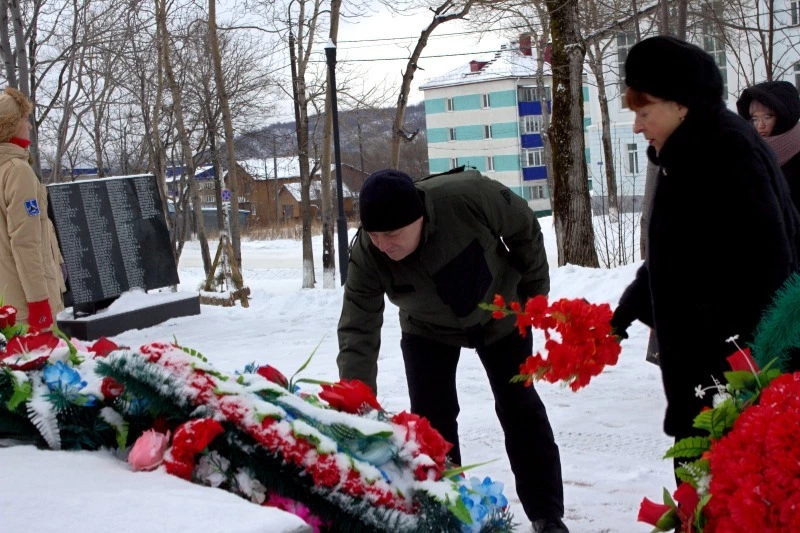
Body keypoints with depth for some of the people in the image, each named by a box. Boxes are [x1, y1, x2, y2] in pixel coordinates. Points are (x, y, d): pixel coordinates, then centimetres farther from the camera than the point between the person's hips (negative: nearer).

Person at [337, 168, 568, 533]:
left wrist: (535, 289, -9)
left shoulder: (469, 195, -39)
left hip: (499, 314, -1)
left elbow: (524, 229, -19)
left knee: (520, 408, 4)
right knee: (431, 418, -5)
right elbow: (358, 332, -31)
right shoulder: (366, 256, -34)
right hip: (429, 330, 1)